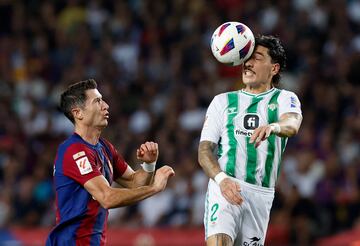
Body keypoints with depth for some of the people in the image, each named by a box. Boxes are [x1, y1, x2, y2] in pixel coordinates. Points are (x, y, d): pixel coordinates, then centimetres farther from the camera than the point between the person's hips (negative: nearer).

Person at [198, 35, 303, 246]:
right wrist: (221, 179, -15)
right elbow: (205, 151, 7)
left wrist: (273, 127, -40)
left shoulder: (284, 99, 10)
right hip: (224, 188, 0)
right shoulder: (222, 101, 16)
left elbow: (292, 125, -14)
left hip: (261, 194, 0)